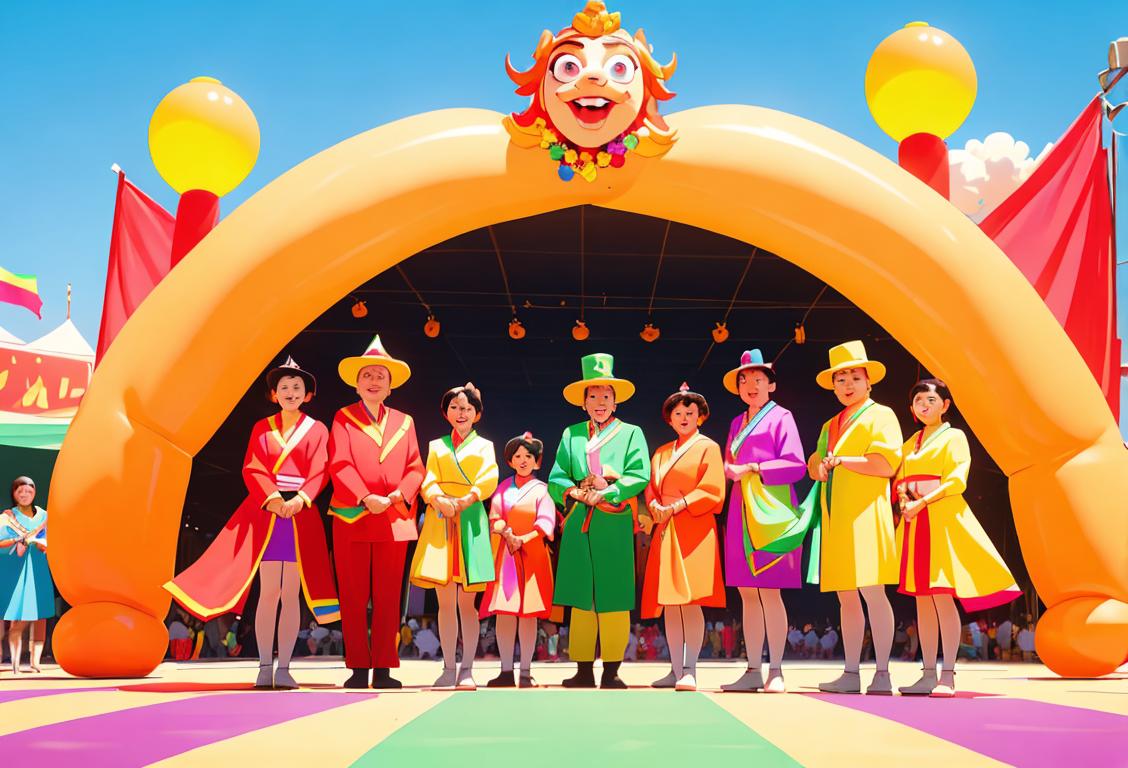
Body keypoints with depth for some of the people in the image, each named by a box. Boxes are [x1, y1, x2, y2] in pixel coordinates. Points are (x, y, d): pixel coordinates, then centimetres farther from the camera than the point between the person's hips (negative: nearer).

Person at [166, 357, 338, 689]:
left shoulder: (317, 430, 8)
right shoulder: (262, 428, 12)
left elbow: (319, 472, -1)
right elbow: (252, 469, 1)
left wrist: (299, 500, -19)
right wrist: (273, 498, -15)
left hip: (301, 514, 0)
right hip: (265, 512, 0)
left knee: (290, 594, 0)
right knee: (269, 592, -2)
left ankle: (284, 668, 5)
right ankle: (264, 667, 3)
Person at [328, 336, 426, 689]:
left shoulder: (404, 422, 14)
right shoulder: (343, 418, 6)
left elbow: (415, 468, 8)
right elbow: (340, 465, -6)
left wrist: (397, 496, -11)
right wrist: (365, 497, -18)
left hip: (394, 520, 2)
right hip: (352, 518, -2)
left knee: (388, 597, 4)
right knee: (353, 597, 1)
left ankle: (383, 669, 9)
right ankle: (359, 669, 8)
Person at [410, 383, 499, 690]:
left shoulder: (484, 446, 15)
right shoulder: (436, 446, 19)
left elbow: (489, 479, -4)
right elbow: (428, 480, 4)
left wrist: (465, 500, -21)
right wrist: (439, 499, -19)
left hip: (470, 523, -1)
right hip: (439, 523, 2)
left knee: (467, 600, -4)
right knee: (445, 600, 0)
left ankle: (467, 670, -1)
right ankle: (448, 669, 5)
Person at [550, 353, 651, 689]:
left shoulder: (630, 433, 9)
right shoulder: (571, 434, 15)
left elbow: (640, 476, -4)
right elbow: (556, 479, 7)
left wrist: (605, 493, -15)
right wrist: (576, 491, -13)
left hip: (615, 525, -2)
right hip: (579, 524, 2)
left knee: (614, 599, -2)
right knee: (581, 598, 4)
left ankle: (611, 671, 5)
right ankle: (584, 670, 10)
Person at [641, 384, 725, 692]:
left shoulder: (708, 448, 4)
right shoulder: (661, 452, 22)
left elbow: (712, 490, -7)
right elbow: (651, 488, 18)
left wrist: (676, 507, -13)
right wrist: (656, 508, -4)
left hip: (694, 529, -6)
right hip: (665, 531, 6)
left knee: (690, 599, -15)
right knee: (669, 602, 4)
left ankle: (690, 670, -16)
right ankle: (676, 670, 8)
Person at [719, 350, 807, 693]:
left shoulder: (780, 417, 1)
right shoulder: (737, 423, 20)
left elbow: (796, 465, -7)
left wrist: (753, 468, -11)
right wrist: (731, 469, 0)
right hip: (741, 511, 6)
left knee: (769, 590, -8)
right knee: (747, 592, 5)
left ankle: (776, 671, -1)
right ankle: (754, 669, 10)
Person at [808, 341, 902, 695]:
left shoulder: (880, 415, 2)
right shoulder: (830, 426, 23)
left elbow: (886, 464, -11)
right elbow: (817, 468, 21)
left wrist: (840, 459, -11)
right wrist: (818, 465, -2)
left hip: (865, 513, -7)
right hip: (836, 518, 7)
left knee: (872, 592, -10)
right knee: (846, 596, 6)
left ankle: (883, 674, -5)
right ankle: (851, 674, 10)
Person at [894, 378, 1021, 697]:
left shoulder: (954, 437, 3)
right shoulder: (911, 443, 21)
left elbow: (956, 480, -9)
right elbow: (899, 482, 17)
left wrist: (922, 502, -16)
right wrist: (903, 501, -5)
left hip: (942, 518, -6)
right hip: (914, 522, 6)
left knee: (942, 595, -12)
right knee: (921, 597, 4)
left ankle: (948, 676, -10)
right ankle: (928, 674, 8)